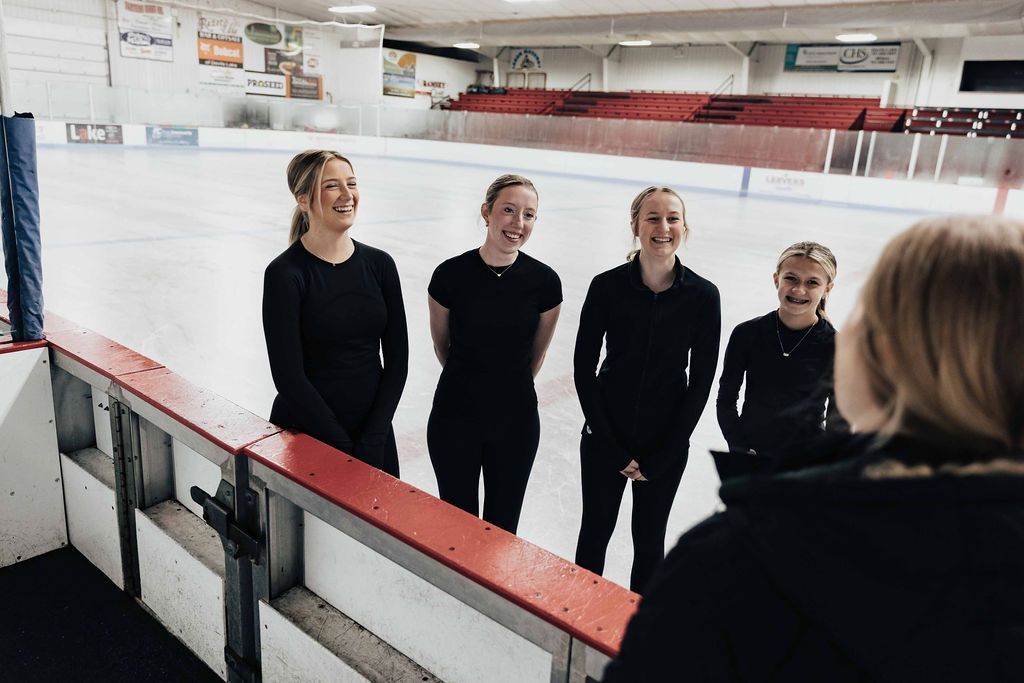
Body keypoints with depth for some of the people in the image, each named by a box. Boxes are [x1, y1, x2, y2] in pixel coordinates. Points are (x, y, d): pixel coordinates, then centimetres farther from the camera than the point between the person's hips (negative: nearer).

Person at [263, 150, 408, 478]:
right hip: (304, 436, -3)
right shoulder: (285, 273, -13)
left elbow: (397, 358, -1)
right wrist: (345, 448, -13)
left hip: (374, 435, 4)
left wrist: (372, 440, -8)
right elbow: (289, 377, -14)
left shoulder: (379, 264, -1)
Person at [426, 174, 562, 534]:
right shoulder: (451, 274, -14)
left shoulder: (545, 282, -11)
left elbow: (536, 354, 5)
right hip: (454, 419, -1)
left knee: (503, 527, 16)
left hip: (516, 421, 1)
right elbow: (442, 346, 3)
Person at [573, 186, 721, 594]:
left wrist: (661, 457, -6)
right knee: (595, 533, 15)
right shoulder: (607, 286, -11)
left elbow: (700, 381, -5)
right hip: (605, 439, 0)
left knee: (649, 541, 16)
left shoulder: (703, 295, -9)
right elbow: (583, 368, -6)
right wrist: (615, 449, -8)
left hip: (667, 445, 0)